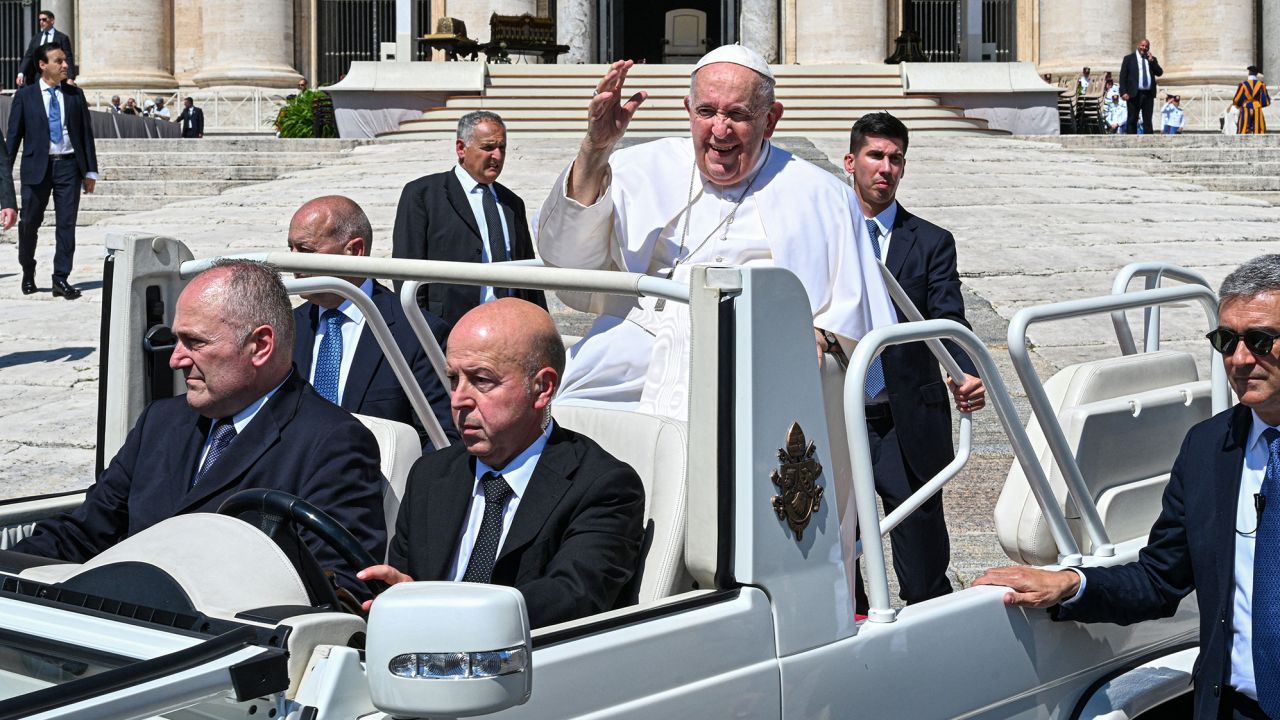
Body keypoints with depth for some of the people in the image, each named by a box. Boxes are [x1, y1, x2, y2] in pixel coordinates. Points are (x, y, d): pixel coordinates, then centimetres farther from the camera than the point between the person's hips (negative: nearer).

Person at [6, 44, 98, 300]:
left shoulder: (75, 95, 8)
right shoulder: (25, 96, 3)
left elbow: (86, 133, 9)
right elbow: (13, 135, 3)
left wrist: (90, 170, 5)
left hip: (68, 166, 1)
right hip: (37, 166, -1)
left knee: (67, 223, -1)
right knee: (29, 222, 4)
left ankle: (61, 279, 4)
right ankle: (28, 272, 26)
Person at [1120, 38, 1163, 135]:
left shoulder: (1152, 59, 16)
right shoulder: (1129, 58, 5)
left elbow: (1159, 73, 5)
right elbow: (1123, 76, 0)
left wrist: (1151, 61, -5)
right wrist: (1123, 92, -11)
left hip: (1148, 94, 3)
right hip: (1134, 94, -3)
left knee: (1148, 121, 4)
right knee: (1132, 120, -2)